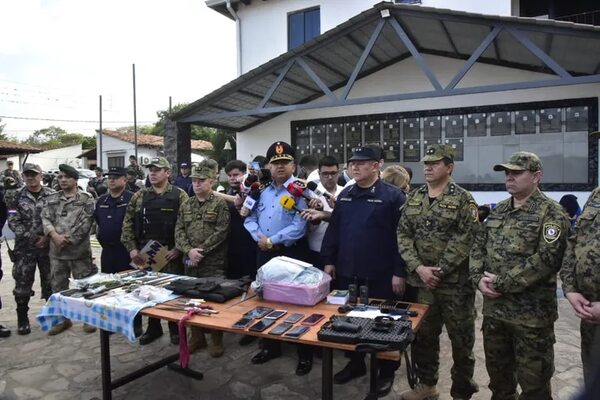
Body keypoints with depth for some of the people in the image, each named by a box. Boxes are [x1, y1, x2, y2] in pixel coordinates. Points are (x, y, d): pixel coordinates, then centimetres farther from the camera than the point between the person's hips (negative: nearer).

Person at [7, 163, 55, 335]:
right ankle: (22, 319, 17)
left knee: (50, 282, 7)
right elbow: (13, 222, -3)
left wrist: (47, 237, -13)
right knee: (22, 284, 4)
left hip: (48, 246, 0)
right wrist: (33, 237, -12)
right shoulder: (17, 197, 3)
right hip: (24, 247, 1)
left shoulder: (51, 195, 1)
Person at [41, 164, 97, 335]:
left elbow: (86, 223, -10)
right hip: (56, 250, 5)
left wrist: (68, 239, -13)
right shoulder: (51, 199, 11)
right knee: (58, 286, 13)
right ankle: (63, 318, 28)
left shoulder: (86, 199, -2)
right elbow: (45, 219, 1)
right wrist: (55, 236, -15)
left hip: (79, 250, -4)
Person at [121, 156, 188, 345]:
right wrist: (132, 248, -3)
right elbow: (128, 224, 6)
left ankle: (176, 328, 21)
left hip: (171, 253, -3)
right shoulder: (139, 196, 7)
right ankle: (153, 327, 28)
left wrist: (178, 248, -15)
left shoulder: (179, 196, -3)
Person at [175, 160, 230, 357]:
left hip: (213, 262, -5)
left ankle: (216, 340, 16)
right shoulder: (185, 205, 11)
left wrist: (201, 251, -15)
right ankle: (197, 337, 28)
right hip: (190, 261, 5)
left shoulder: (220, 204, -5)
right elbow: (179, 231, 5)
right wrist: (189, 250, -11)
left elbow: (220, 232, -12)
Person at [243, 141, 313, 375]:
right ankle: (270, 346, 35)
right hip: (264, 254, 7)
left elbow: (299, 226, -20)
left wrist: (272, 240, -16)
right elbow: (250, 218, 8)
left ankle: (305, 353, 19)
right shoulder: (262, 191, 11)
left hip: (292, 254, -6)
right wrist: (259, 237, -11)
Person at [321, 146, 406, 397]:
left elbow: (400, 236, -12)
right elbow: (333, 230, 12)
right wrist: (329, 261, 8)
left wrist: (399, 272, -14)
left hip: (380, 275, -5)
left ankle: (387, 371, 28)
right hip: (346, 272, 6)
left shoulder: (392, 196, -9)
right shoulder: (344, 195, 9)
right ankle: (356, 363, 38)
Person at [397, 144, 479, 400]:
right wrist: (418, 268, -10)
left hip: (455, 282, -4)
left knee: (461, 338, 8)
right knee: (423, 335, 16)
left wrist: (439, 270, -15)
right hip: (422, 281, 5)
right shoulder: (414, 199, 7)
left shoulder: (462, 199, -7)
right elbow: (403, 235, 2)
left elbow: (465, 240, -13)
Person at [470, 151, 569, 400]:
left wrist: (501, 283, -20)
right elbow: (478, 246, 10)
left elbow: (546, 259, -21)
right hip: (493, 308, 6)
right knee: (497, 370, 22)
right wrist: (479, 279, -7)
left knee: (533, 379, 10)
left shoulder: (551, 213, -10)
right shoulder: (498, 211, 10)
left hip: (532, 313, -6)